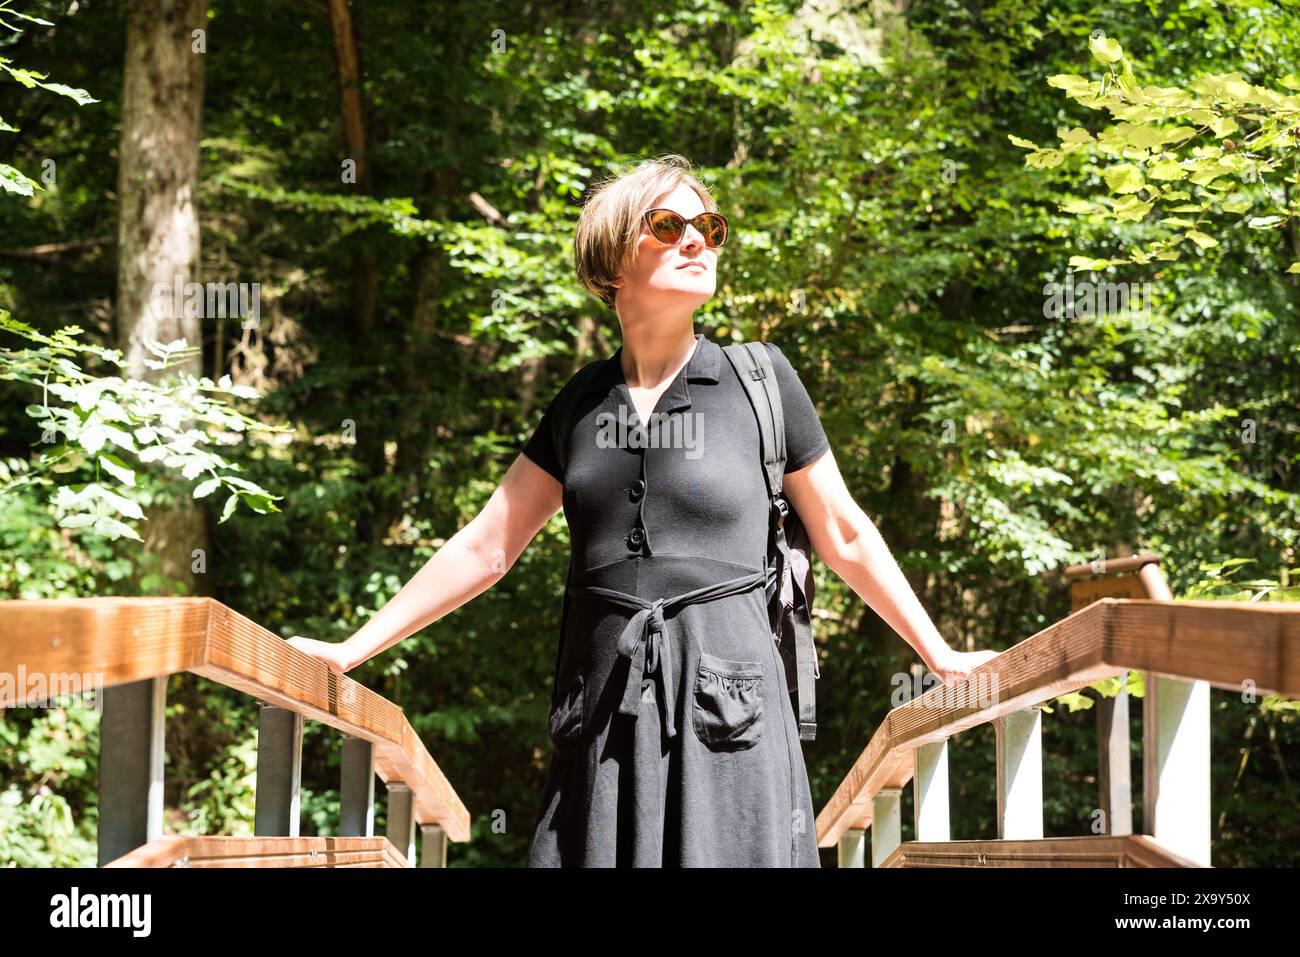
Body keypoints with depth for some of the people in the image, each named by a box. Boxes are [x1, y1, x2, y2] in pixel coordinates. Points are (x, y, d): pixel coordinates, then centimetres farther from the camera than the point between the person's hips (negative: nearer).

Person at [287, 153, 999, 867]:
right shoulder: (585, 399, 12)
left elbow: (842, 535, 12)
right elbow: (484, 547, 15)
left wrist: (939, 656, 15)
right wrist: (351, 650, 12)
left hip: (723, 704, -3)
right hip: (604, 712, 3)